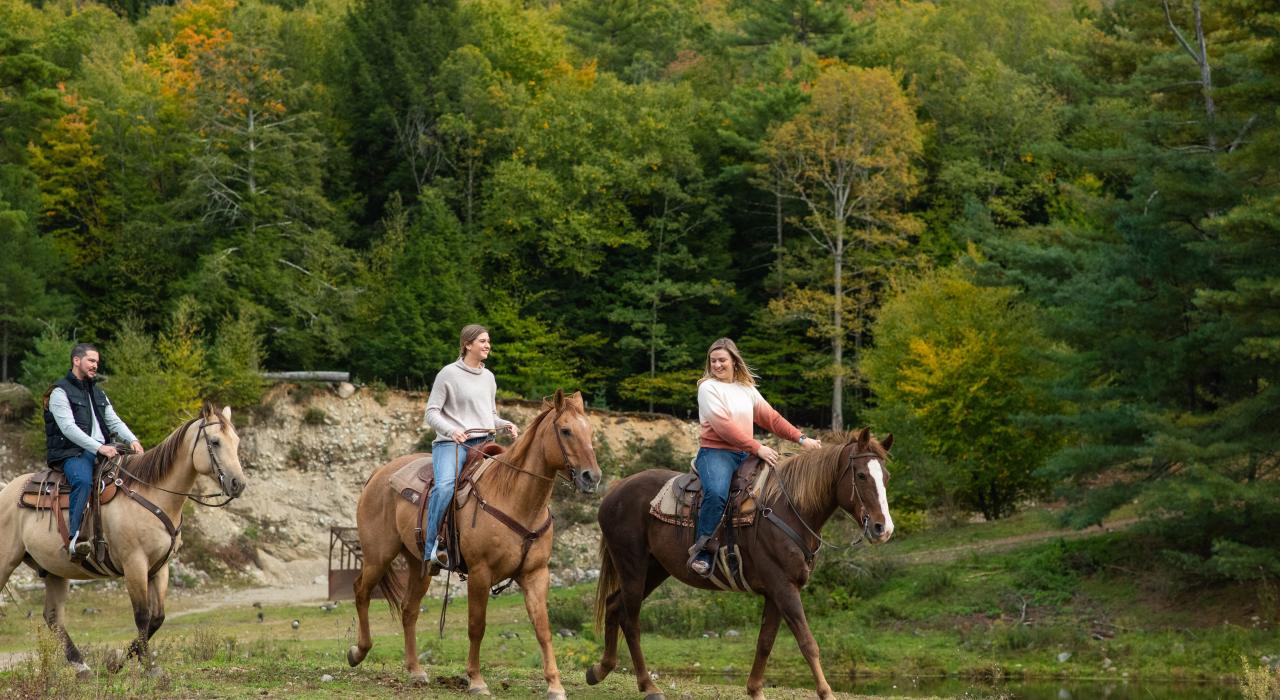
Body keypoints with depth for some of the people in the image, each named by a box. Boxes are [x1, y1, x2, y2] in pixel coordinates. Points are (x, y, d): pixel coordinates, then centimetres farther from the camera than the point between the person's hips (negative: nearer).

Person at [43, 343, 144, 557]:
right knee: (83, 480, -37)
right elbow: (68, 428, -16)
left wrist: (132, 440, -7)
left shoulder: (98, 393, 23)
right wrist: (99, 448, -26)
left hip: (102, 450, 8)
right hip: (71, 453, -8)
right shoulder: (60, 392, -3)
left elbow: (114, 422, 15)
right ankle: (75, 538, -43)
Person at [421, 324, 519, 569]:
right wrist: (451, 430, -21)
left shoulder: (488, 377, 17)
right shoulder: (449, 374, -1)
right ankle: (431, 546, -26)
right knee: (445, 486, -32)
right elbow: (432, 413, -3)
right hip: (451, 444, -7)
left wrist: (505, 425, 4)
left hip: (482, 444, 7)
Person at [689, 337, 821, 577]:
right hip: (716, 452, -7)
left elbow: (771, 418, 16)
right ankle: (701, 552, -28)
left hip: (745, 455, 7)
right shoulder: (708, 387, -3)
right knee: (716, 494, -36)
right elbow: (723, 426, -14)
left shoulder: (747, 389, 17)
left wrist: (801, 438, 4)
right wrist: (757, 447, -19)